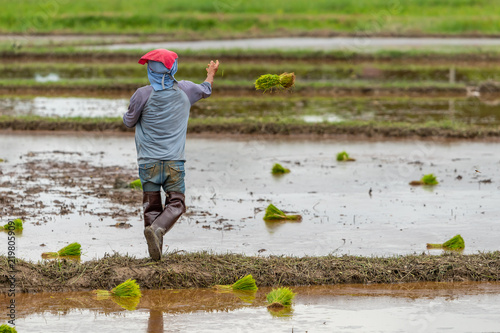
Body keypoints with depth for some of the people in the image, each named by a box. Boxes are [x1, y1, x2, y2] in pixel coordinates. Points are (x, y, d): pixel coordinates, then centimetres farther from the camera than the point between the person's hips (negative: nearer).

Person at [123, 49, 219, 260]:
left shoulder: (143, 95, -6)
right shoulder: (184, 91, 2)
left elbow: (129, 122, 7)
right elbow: (205, 90, 25)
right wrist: (211, 74, 46)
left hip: (148, 162, 0)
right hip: (174, 161, 0)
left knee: (152, 207, 7)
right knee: (176, 203, 2)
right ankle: (158, 229, -26)